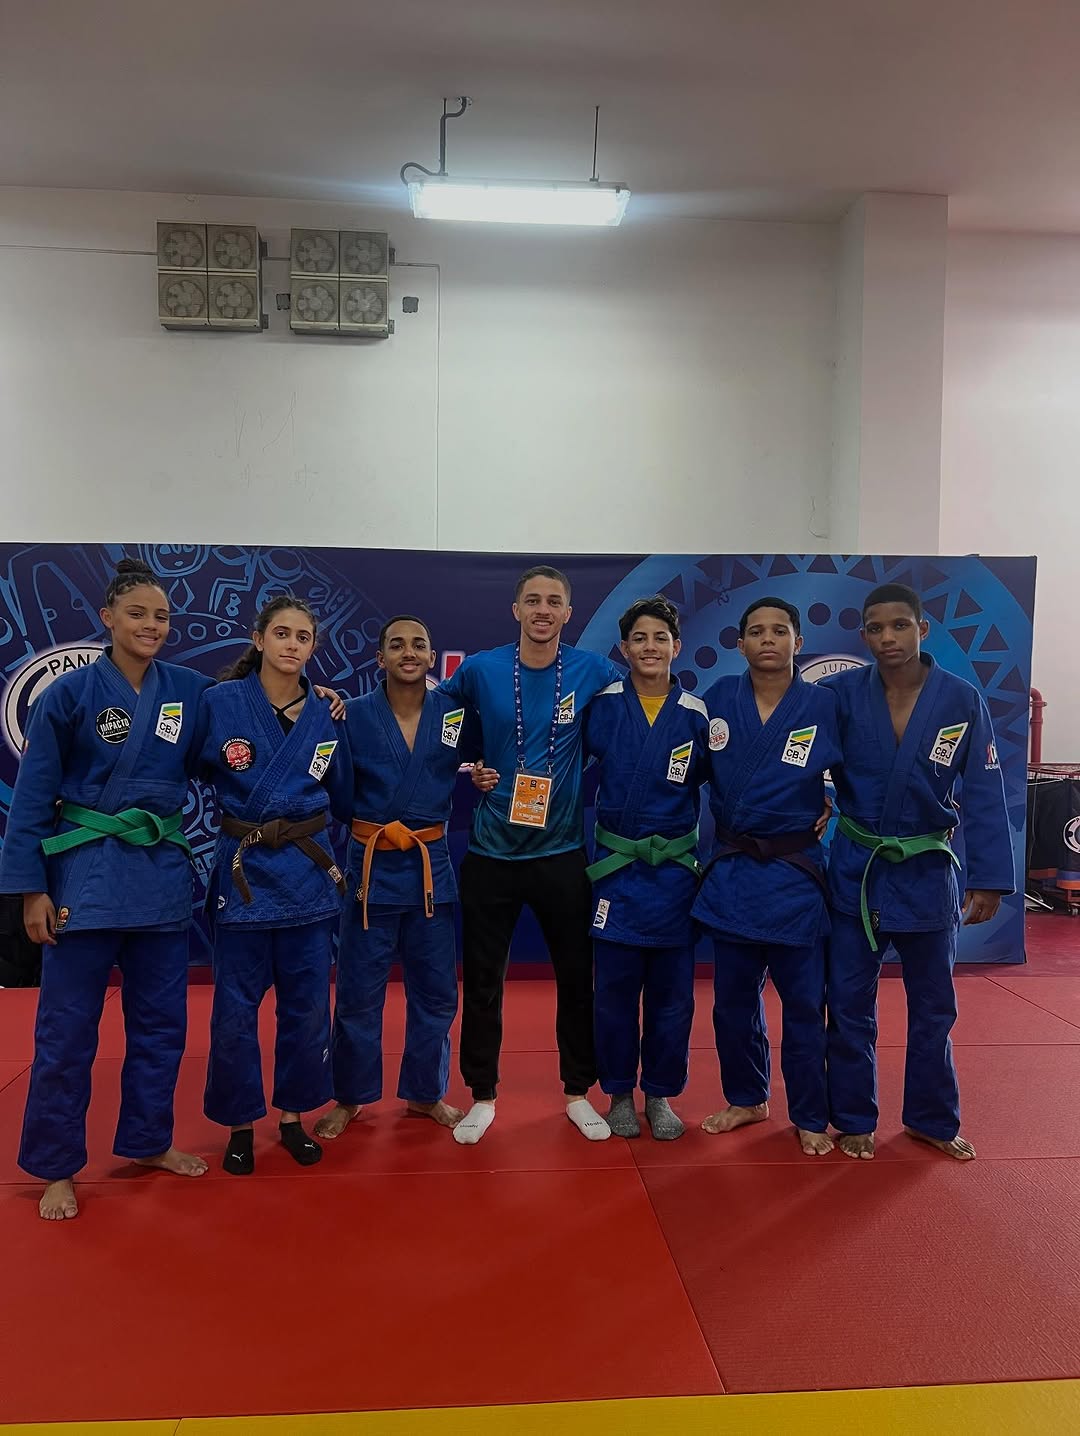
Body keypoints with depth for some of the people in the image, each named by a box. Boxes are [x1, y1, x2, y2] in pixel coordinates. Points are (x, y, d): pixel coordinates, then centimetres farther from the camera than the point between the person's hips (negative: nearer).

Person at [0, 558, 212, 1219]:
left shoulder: (190, 690, 2)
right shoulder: (68, 694, -6)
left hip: (164, 870, 4)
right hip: (85, 871, -3)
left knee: (162, 1020, 14)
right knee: (67, 1028, 5)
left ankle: (149, 1140, 33)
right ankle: (56, 1168, 23)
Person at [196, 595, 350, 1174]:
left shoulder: (325, 717, 3)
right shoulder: (221, 702, -7)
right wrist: (233, 819, -5)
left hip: (307, 870, 3)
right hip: (242, 869, -2)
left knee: (307, 1005, 10)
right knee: (235, 1007, 5)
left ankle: (293, 1115, 29)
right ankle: (239, 1124, 26)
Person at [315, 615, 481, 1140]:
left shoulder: (457, 714, -1)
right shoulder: (352, 715, -6)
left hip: (432, 866, 2)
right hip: (370, 865, -2)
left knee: (436, 992, 12)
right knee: (358, 993, 7)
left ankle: (425, 1093, 33)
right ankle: (349, 1099, 29)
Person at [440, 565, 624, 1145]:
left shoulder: (593, 672, -5)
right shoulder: (480, 670, -5)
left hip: (562, 850, 0)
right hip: (491, 850, 0)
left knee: (577, 978, 10)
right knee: (481, 980, 9)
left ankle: (578, 1092, 31)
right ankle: (481, 1096, 28)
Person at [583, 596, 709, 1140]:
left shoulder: (696, 715, -3)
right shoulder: (602, 705, -4)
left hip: (674, 869, 1)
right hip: (615, 865, -1)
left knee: (670, 995, 9)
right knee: (614, 992, 6)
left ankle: (660, 1096, 28)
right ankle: (619, 1095, 26)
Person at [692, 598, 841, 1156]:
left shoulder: (824, 706, -7)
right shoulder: (718, 699, -2)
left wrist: (834, 807, -6)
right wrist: (722, 820, 4)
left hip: (795, 876, -2)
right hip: (730, 873, 3)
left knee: (803, 1002, 7)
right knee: (734, 999, 14)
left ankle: (810, 1117, 27)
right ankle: (747, 1099, 36)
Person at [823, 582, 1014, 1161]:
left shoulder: (961, 700, -9)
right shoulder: (842, 694, -10)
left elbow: (983, 795, -7)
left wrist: (988, 877, -9)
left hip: (927, 872, 1)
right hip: (854, 870, 0)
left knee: (933, 1006, 15)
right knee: (850, 1005, 8)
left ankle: (932, 1119, 35)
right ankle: (854, 1119, 28)